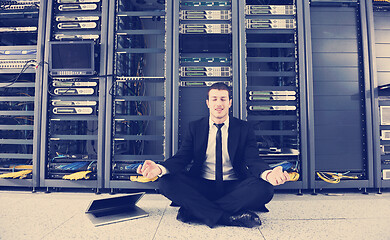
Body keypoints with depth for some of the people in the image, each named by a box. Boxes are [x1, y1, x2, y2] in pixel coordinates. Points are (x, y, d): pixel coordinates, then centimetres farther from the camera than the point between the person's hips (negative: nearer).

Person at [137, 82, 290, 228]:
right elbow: (181, 158, -2)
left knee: (265, 187, -29)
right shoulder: (194, 128, 6)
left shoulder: (244, 128, 4)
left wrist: (268, 174, -31)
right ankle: (228, 217, -28)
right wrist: (160, 168, -25)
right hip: (201, 187, 1)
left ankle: (194, 211, -24)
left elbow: (253, 160, -6)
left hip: (234, 187, 0)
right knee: (166, 181, -24)